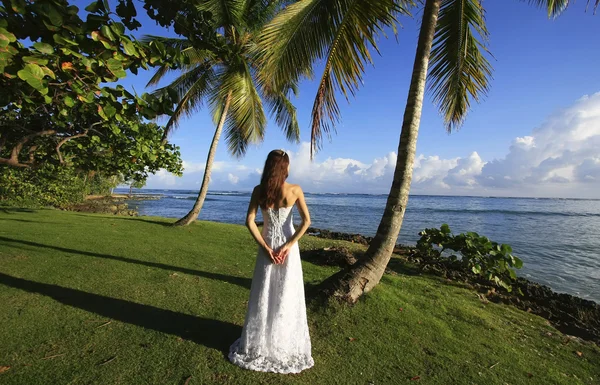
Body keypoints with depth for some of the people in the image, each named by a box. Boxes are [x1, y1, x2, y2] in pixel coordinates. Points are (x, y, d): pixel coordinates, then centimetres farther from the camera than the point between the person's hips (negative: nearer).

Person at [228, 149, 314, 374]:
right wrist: (289, 245, -12)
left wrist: (265, 247, -8)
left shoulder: (259, 190, -5)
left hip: (268, 245, 1)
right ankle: (286, 345, 31)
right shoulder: (295, 190, -8)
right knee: (287, 296, 14)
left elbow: (249, 221, -10)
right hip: (287, 245, -1)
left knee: (263, 295, 16)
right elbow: (306, 221, -14)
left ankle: (259, 344, 33)